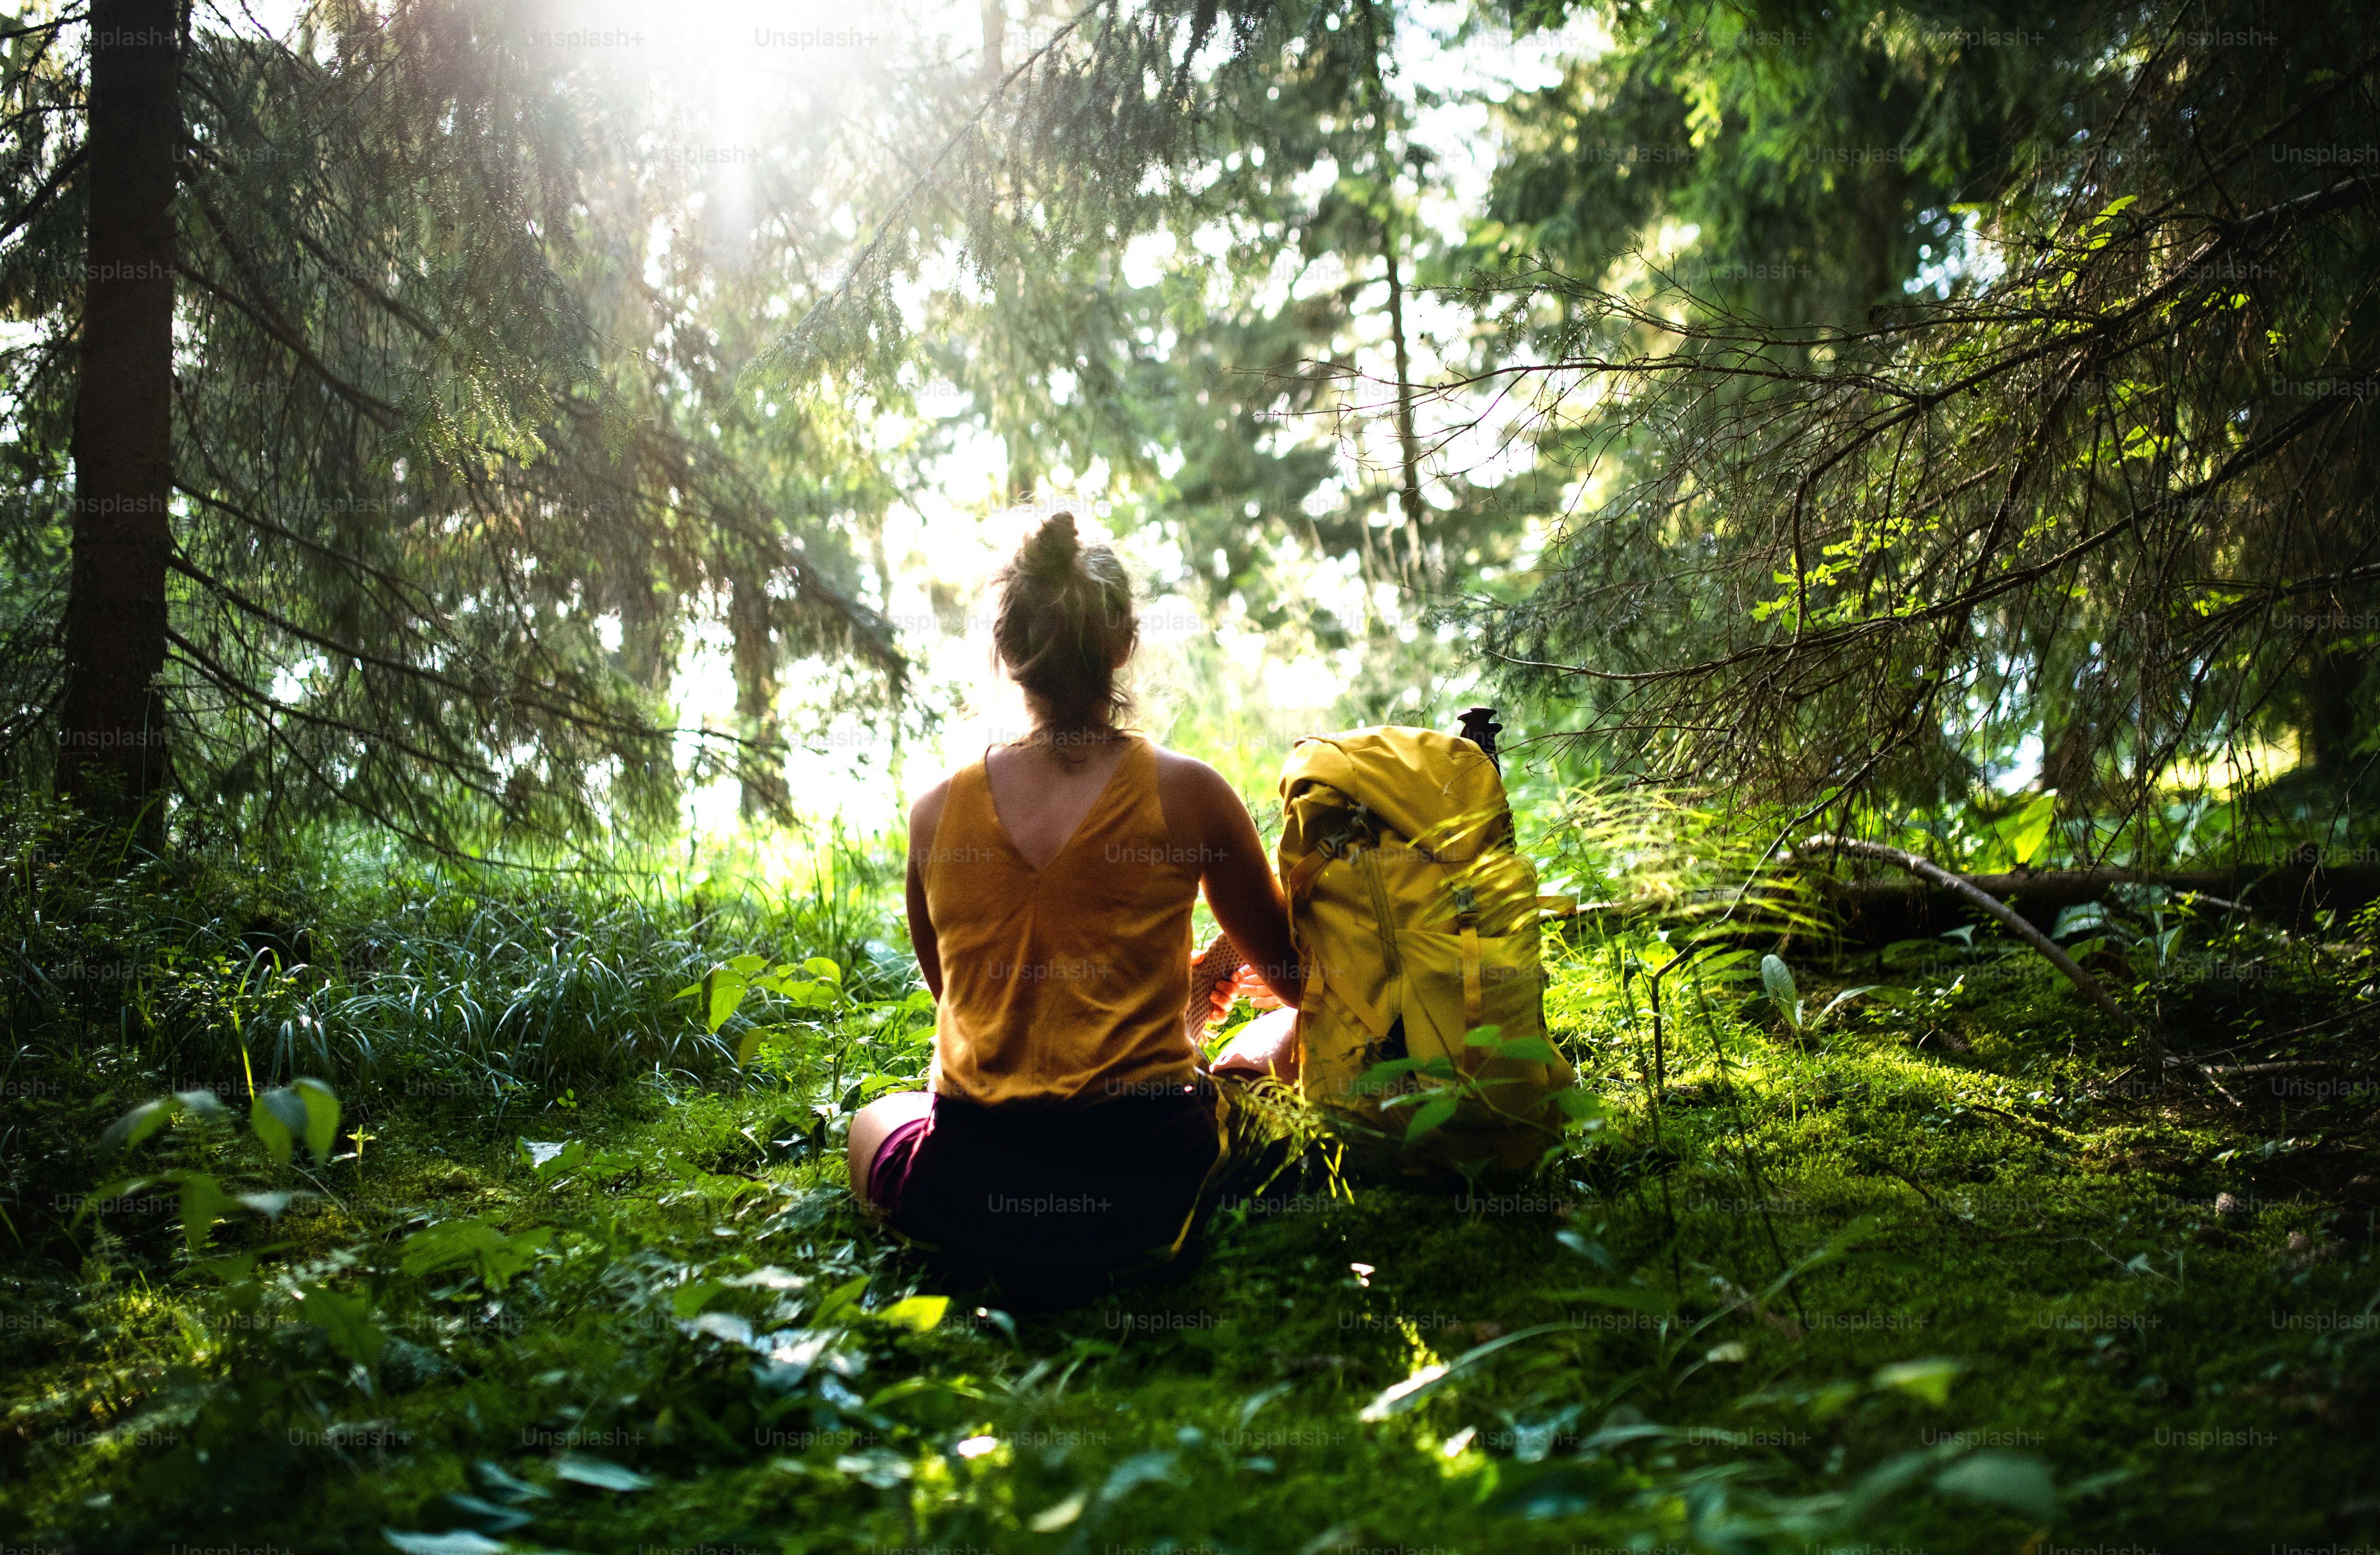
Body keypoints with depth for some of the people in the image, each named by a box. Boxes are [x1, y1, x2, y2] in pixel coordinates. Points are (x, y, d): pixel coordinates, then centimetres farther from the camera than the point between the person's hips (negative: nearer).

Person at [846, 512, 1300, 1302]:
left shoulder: (936, 809, 0)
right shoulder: (1186, 792, -7)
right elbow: (1297, 977, 8)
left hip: (969, 1202, 2)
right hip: (1147, 1183, -2)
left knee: (874, 1119, 37)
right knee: (1286, 1034, 27)